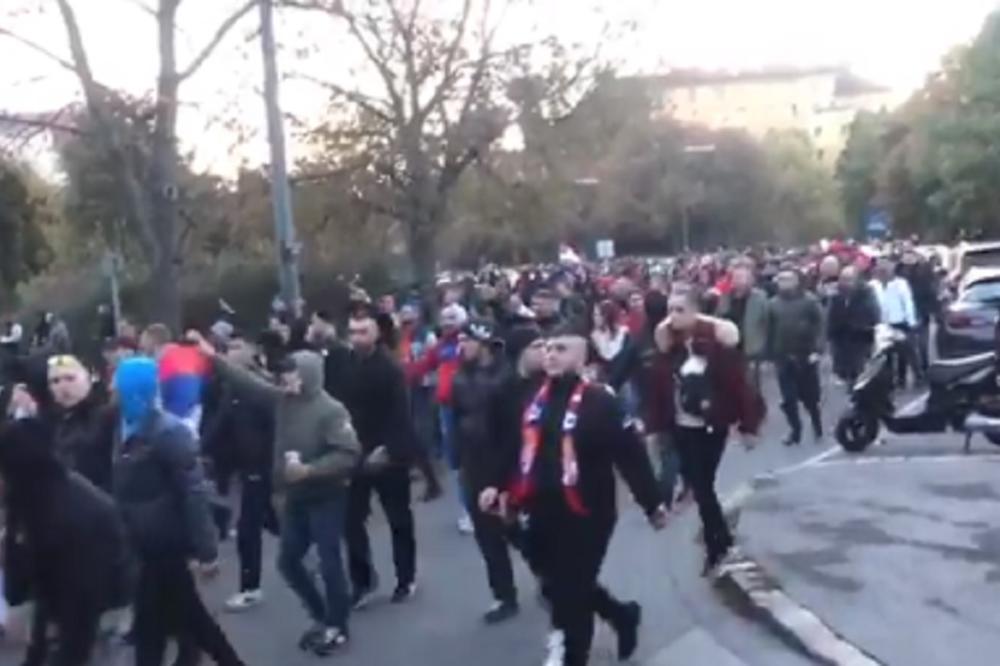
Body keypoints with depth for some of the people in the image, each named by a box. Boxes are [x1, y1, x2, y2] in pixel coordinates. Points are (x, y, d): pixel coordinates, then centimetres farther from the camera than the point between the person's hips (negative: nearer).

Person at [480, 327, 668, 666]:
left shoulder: (599, 401, -14)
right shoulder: (535, 399, 8)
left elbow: (630, 454, -13)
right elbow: (521, 450, 16)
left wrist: (651, 503, -11)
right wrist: (500, 488, 7)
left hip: (585, 515, -7)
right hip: (542, 514, 7)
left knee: (572, 596, 1)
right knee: (558, 587, 19)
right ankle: (622, 615, 43)